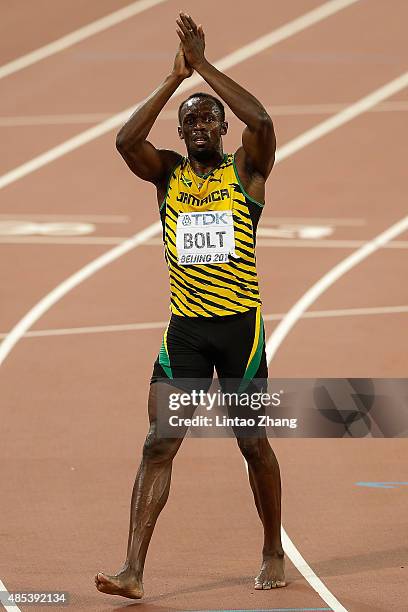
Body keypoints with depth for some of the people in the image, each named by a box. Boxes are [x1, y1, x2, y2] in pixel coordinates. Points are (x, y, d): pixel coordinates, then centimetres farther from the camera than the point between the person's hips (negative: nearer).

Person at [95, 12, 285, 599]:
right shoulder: (168, 173, 9)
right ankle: (133, 570, -12)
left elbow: (261, 121, -19)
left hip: (240, 324, -2)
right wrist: (174, 78, -12)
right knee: (159, 444, -6)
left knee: (253, 442, 8)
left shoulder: (246, 169, 2)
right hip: (185, 328, 2)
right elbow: (126, 140, -10)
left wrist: (204, 65, -16)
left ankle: (274, 553, 26)